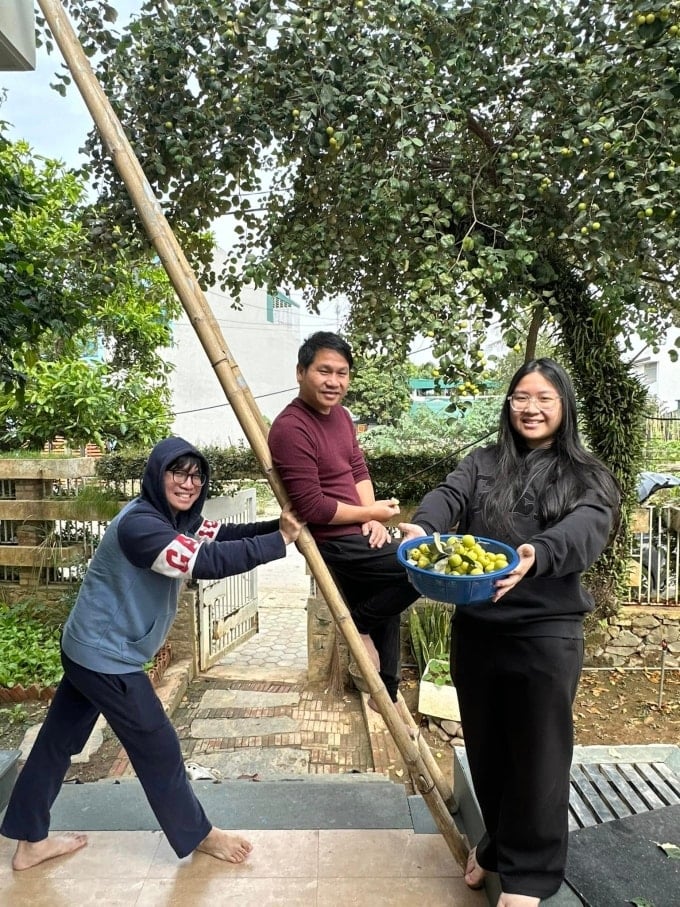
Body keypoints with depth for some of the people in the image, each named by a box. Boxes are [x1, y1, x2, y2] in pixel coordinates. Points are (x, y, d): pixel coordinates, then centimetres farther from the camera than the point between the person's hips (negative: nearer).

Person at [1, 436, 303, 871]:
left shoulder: (178, 518, 4)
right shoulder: (140, 524, -28)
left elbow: (223, 535, -3)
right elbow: (206, 562, -38)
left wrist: (279, 526, -18)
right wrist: (279, 542, -34)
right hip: (107, 657, -9)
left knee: (59, 740, 20)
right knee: (158, 746, 6)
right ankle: (197, 835, 27)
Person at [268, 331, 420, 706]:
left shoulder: (339, 414, 8)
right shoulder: (291, 429, -22)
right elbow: (312, 508, -23)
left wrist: (373, 518, -6)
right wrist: (369, 513, -12)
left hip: (355, 535, 10)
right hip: (333, 543, -10)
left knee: (386, 614, 19)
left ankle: (385, 698, 38)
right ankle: (358, 623, 6)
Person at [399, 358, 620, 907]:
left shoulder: (587, 478, 2)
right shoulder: (482, 464, 9)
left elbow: (586, 530, -18)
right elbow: (448, 497, -10)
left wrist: (537, 553, -41)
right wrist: (423, 528, -34)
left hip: (547, 634, -3)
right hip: (475, 629, 3)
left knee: (538, 755, 8)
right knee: (485, 749, 17)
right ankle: (498, 844, 42)